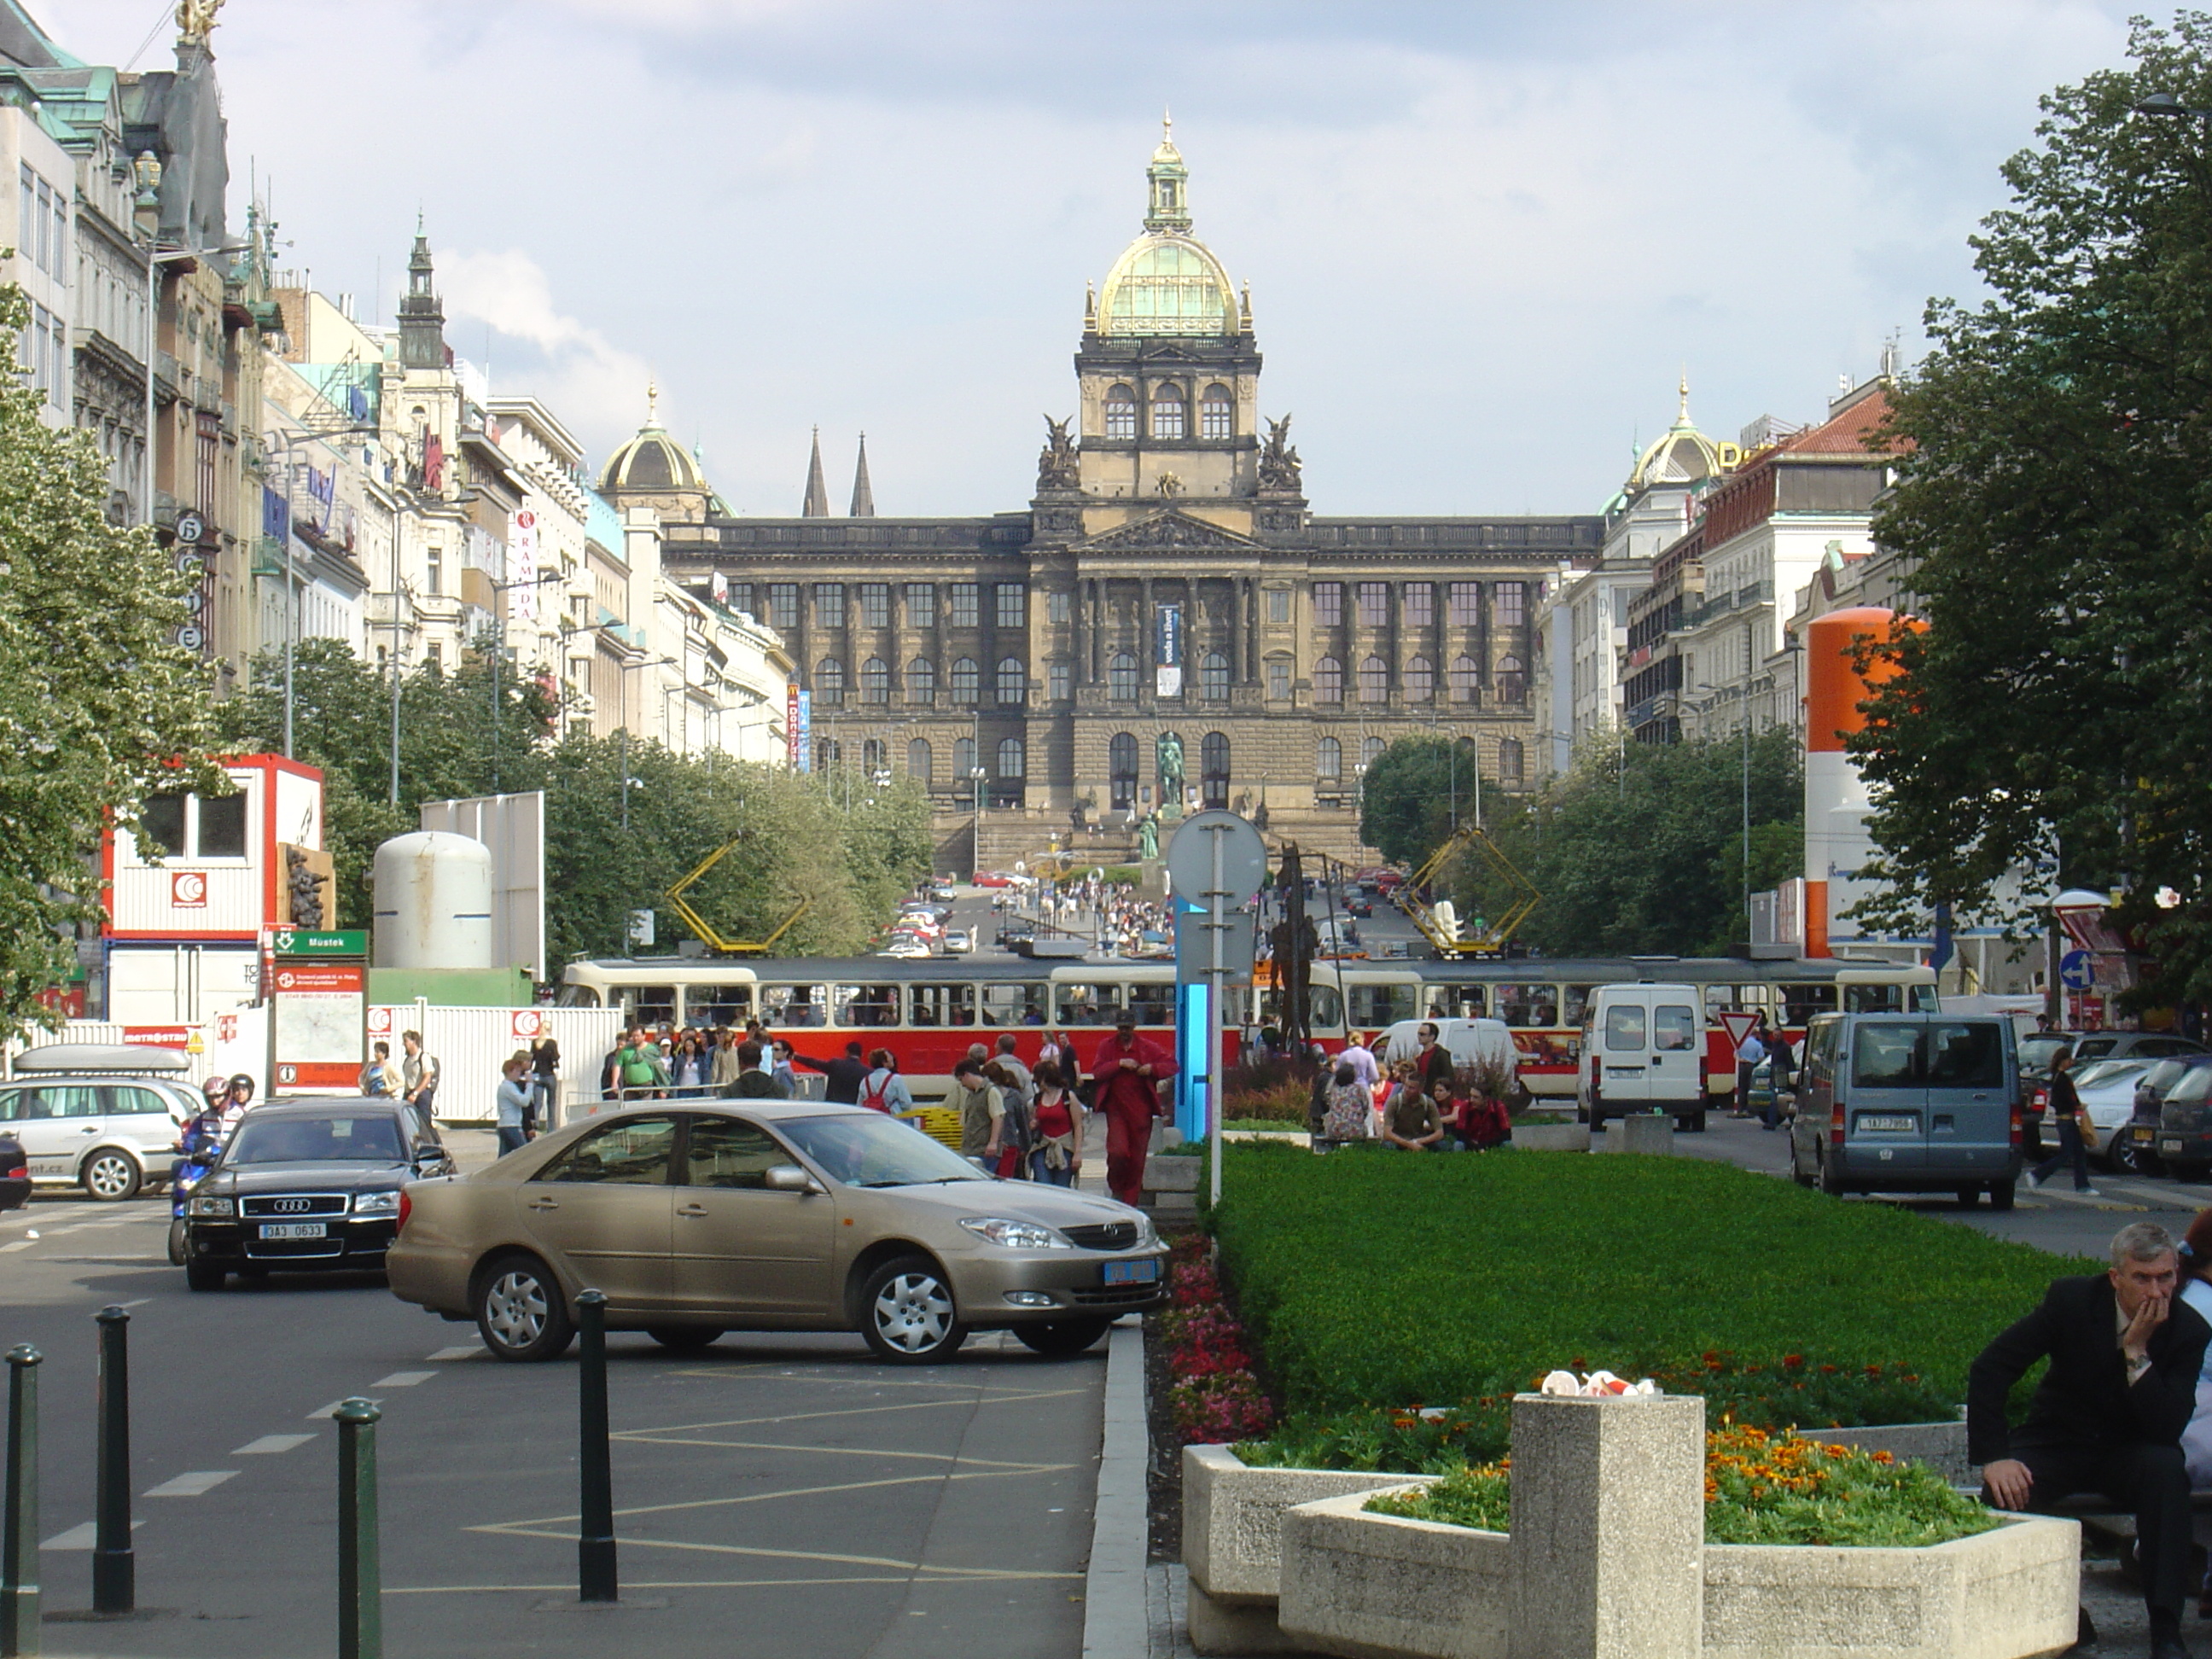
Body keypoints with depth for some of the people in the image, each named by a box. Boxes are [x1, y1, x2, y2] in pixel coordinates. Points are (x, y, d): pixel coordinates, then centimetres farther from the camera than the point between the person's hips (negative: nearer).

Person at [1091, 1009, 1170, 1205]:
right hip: (1116, 1109, -1)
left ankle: (1131, 1199, 13)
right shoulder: (1107, 1047, 8)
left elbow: (1171, 1065, 5)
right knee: (1118, 1152, -16)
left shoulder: (1148, 1048, 8)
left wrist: (1152, 1068, -13)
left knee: (1137, 1157, 3)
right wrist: (1120, 1064, -16)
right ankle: (1116, 1188, 11)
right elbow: (1097, 1071, -3)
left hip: (1141, 1110, 1)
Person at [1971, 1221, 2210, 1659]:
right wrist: (1994, 1458, -24)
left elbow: (2167, 1430, -22)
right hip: (2059, 1444, 0)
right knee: (2005, 1490, -29)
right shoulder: (2072, 1300, -15)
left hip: (2129, 1454, 0)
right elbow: (1989, 1370, -14)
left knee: (2165, 1468, -34)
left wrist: (2137, 1351, -31)